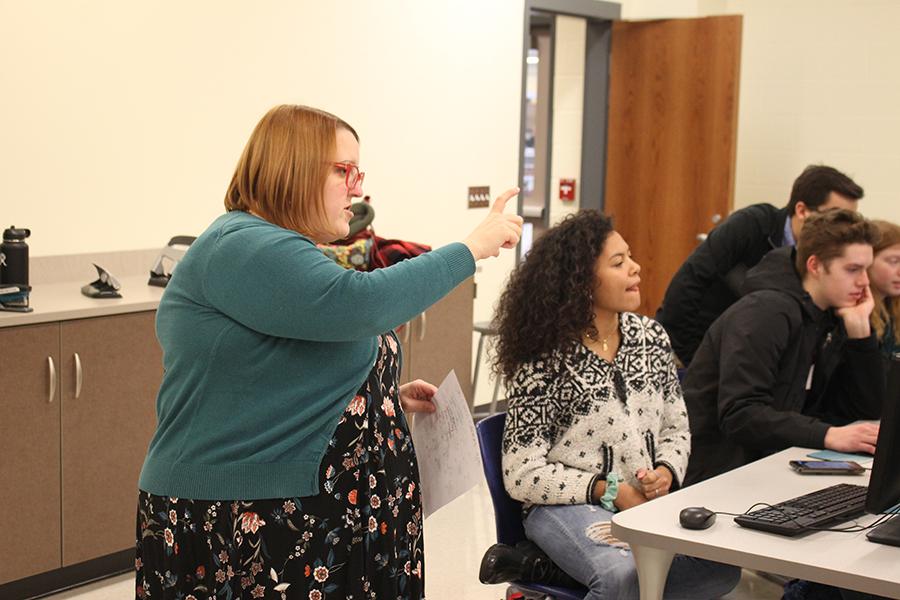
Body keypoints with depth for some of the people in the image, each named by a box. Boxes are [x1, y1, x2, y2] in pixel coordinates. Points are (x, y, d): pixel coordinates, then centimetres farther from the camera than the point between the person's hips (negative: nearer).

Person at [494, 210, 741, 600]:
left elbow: (676, 429, 15)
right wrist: (609, 492, -16)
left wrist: (667, 472, -7)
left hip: (649, 499, 6)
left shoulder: (651, 337, 6)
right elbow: (521, 475, -10)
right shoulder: (544, 361, -9)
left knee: (723, 565, -21)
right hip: (568, 505, -6)